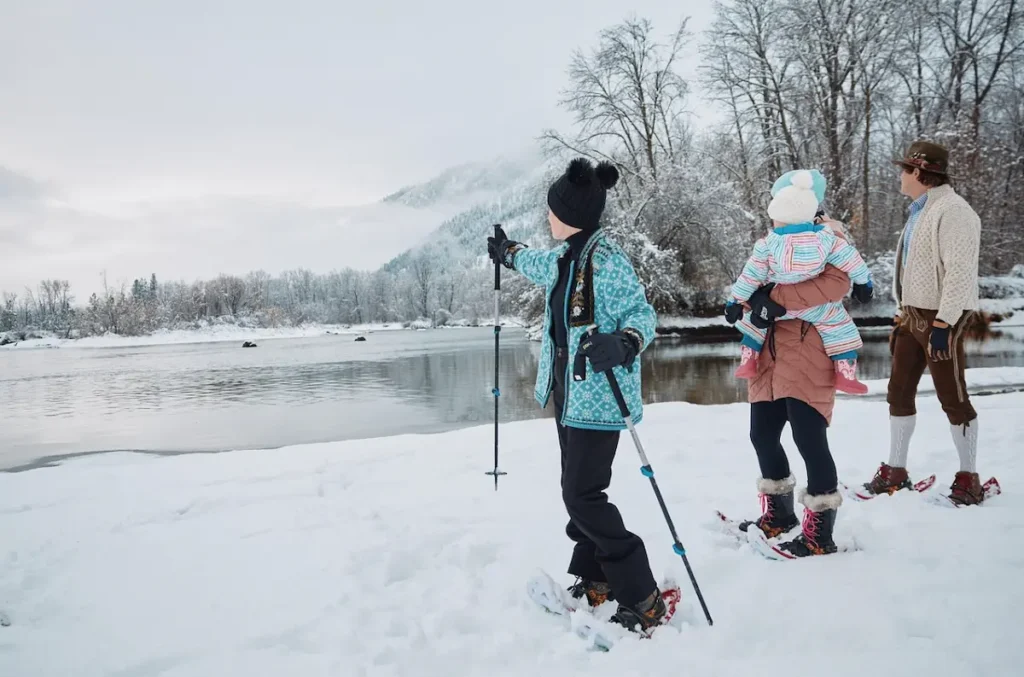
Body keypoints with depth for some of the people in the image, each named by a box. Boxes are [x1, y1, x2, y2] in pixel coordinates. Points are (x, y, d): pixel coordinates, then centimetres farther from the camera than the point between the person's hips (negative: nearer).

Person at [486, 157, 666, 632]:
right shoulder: (564, 257, 9)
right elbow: (540, 264, 32)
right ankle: (594, 584, 27)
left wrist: (623, 343, -37)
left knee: (583, 496, -9)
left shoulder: (606, 261, -18)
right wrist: (508, 252, 51)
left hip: (597, 396, -9)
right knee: (577, 491, 14)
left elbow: (643, 314, -16)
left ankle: (643, 601, 1)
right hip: (568, 392, 9)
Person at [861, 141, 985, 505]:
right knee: (899, 391, 10)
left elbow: (959, 271, -22)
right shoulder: (920, 212, 16)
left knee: (952, 397, -1)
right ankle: (895, 470, 19)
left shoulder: (952, 211, -15)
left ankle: (969, 476, 14)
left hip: (942, 318, -9)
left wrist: (943, 323, -25)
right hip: (913, 315, 9)